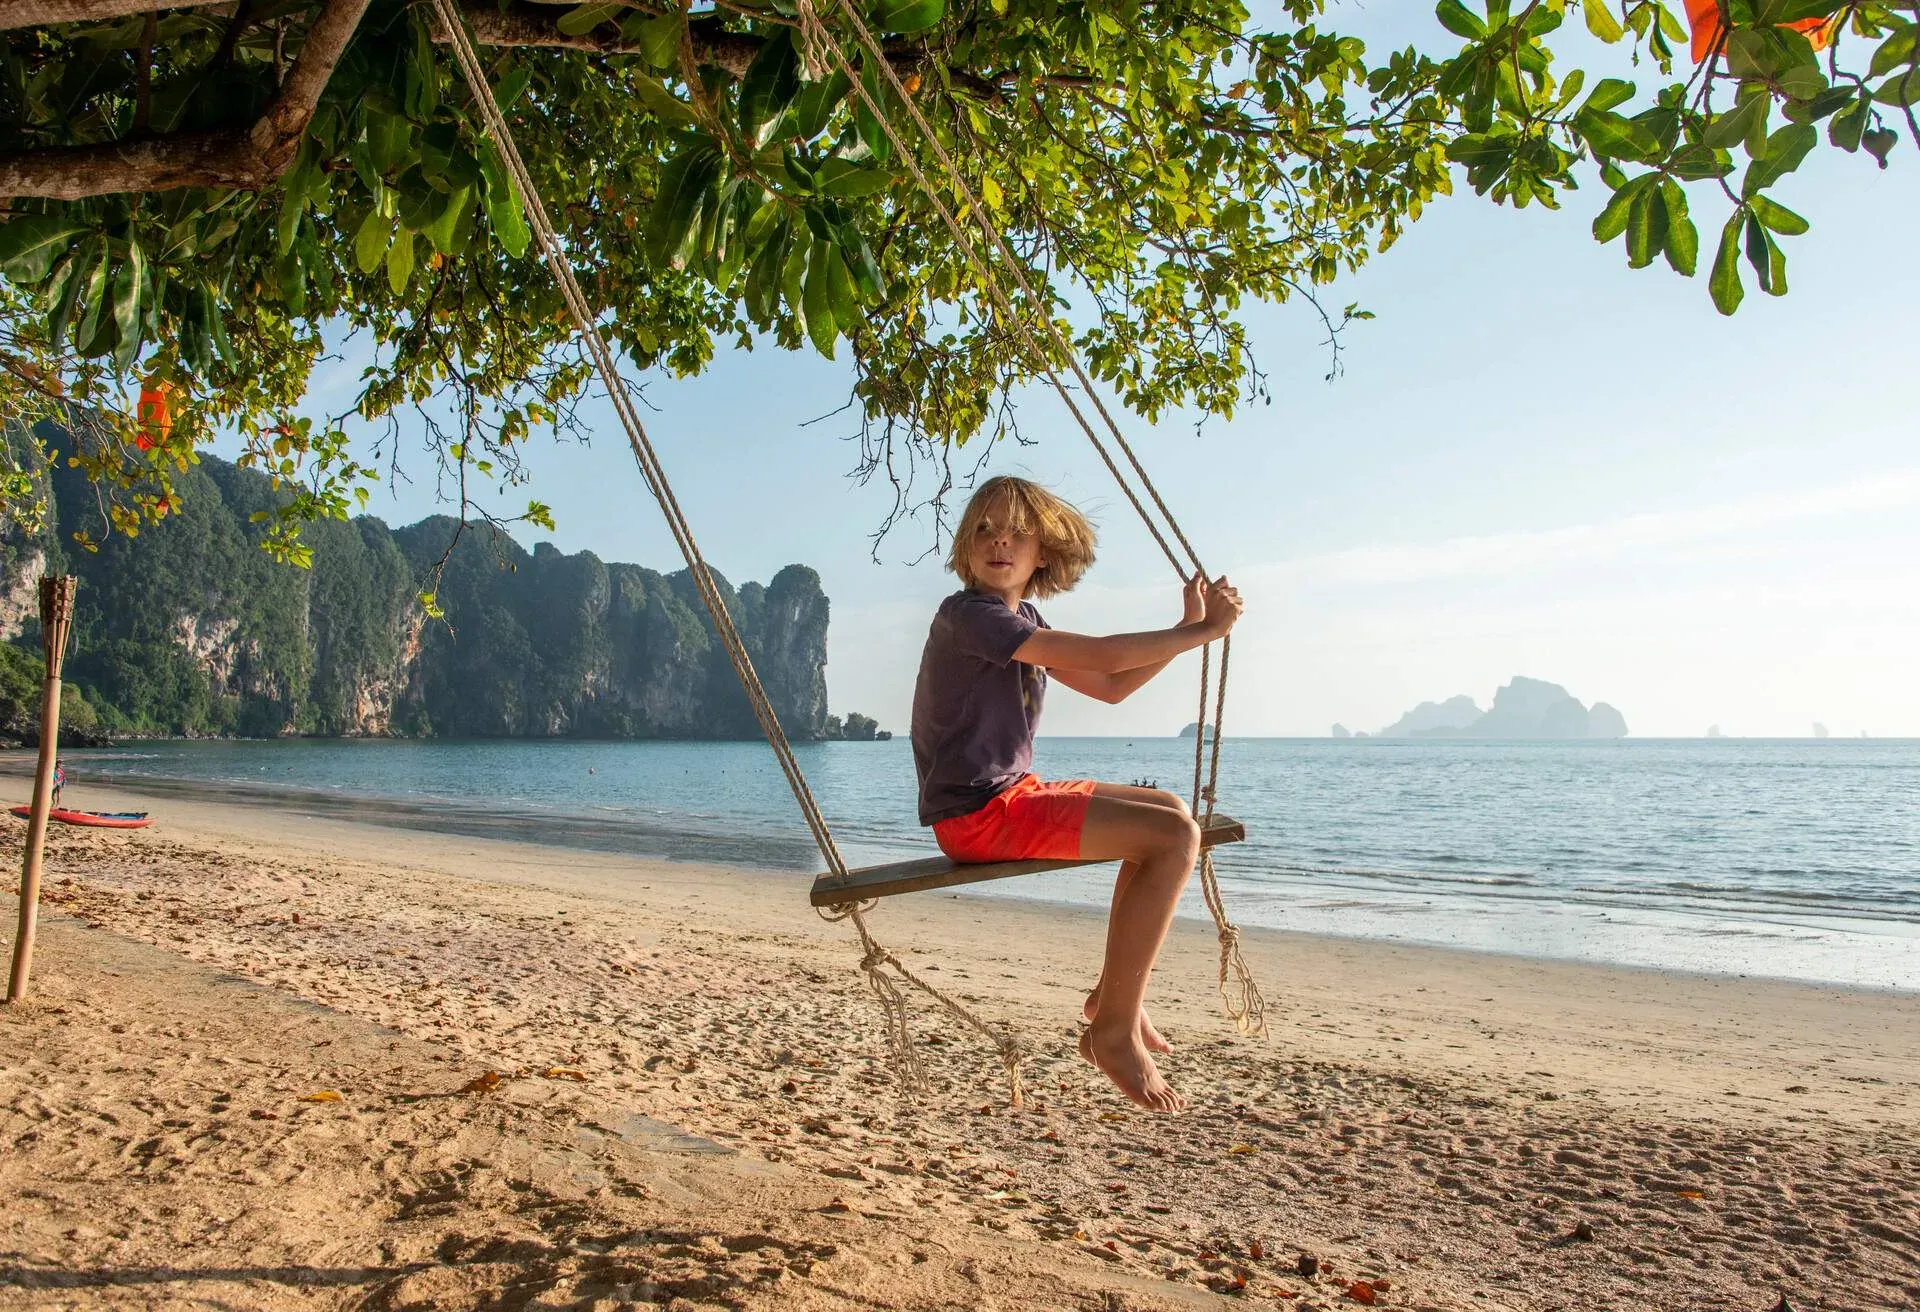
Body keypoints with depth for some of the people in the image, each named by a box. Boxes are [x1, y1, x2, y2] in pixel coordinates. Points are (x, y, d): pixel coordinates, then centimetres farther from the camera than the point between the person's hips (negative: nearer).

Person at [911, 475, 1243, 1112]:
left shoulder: (1023, 622, 15)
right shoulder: (968, 613, -16)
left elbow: (1110, 687, 17)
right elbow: (1103, 656, -22)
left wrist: (1188, 627, 10)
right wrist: (1204, 631, -11)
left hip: (1013, 795, 10)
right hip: (978, 815, -10)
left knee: (1172, 812, 18)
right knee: (1173, 839, -18)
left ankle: (1114, 997, 19)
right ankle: (1116, 1029, -7)